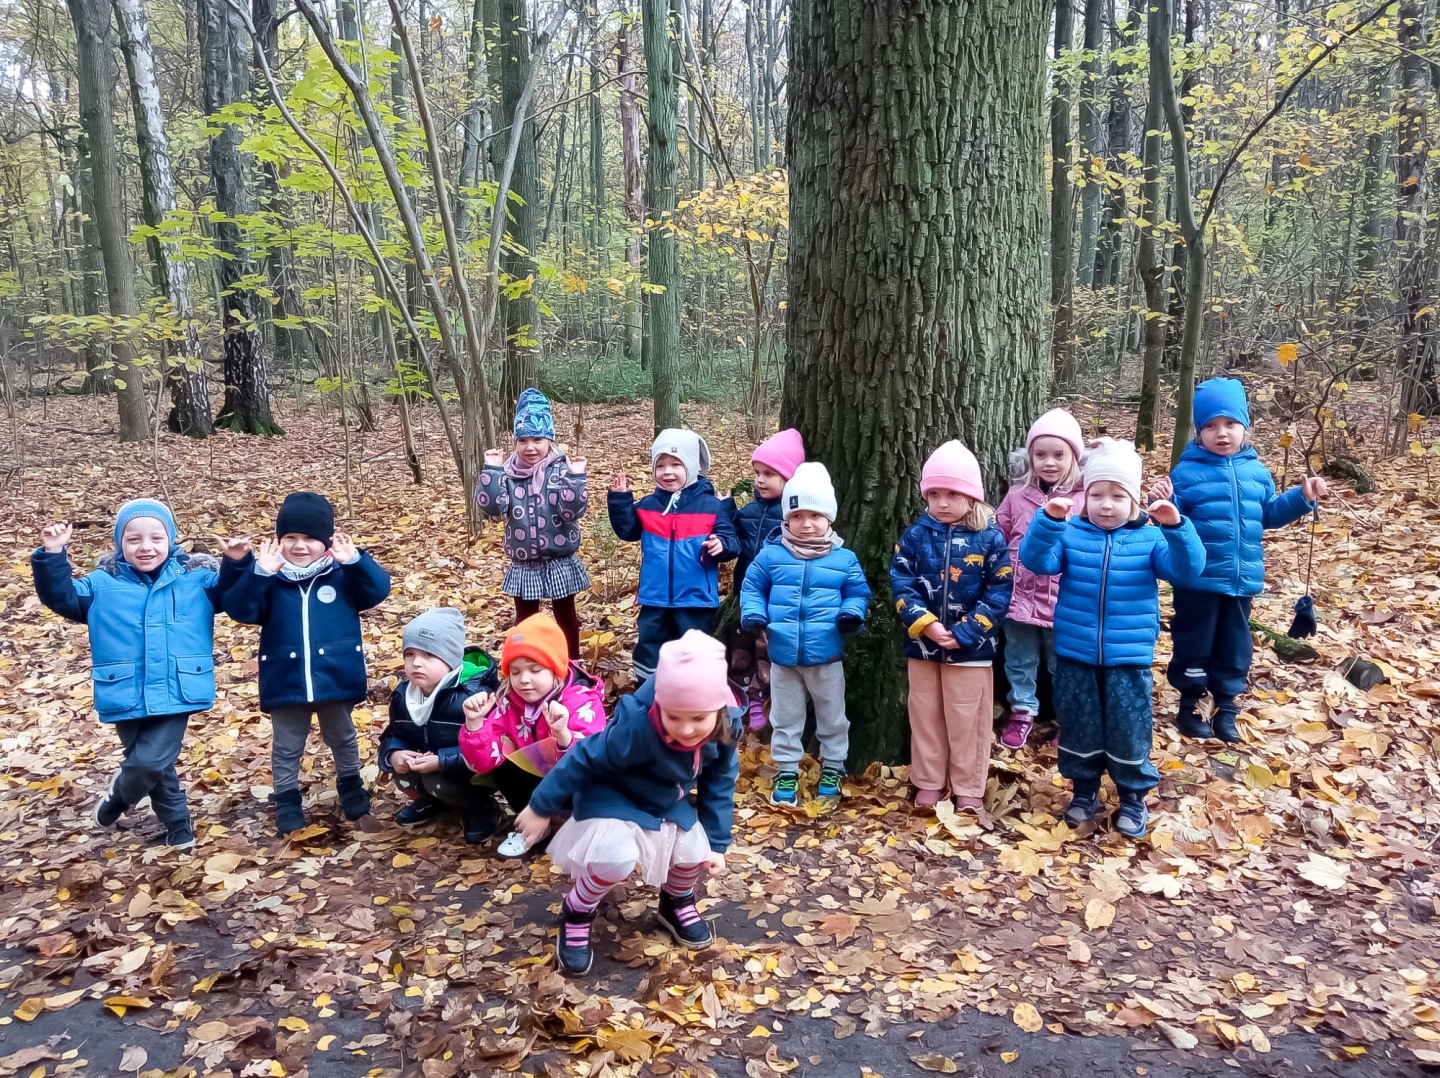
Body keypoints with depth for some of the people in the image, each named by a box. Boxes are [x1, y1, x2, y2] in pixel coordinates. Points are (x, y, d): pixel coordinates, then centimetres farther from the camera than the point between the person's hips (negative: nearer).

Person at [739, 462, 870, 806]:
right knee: (785, 718, 14)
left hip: (826, 655, 0)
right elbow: (752, 587, 5)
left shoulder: (844, 559, -4)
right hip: (783, 654, 0)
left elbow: (858, 593, 4)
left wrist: (852, 613, -16)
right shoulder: (771, 555, -4)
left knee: (832, 717, 15)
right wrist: (753, 613, -12)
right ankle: (786, 772, 28)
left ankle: (832, 768, 34)